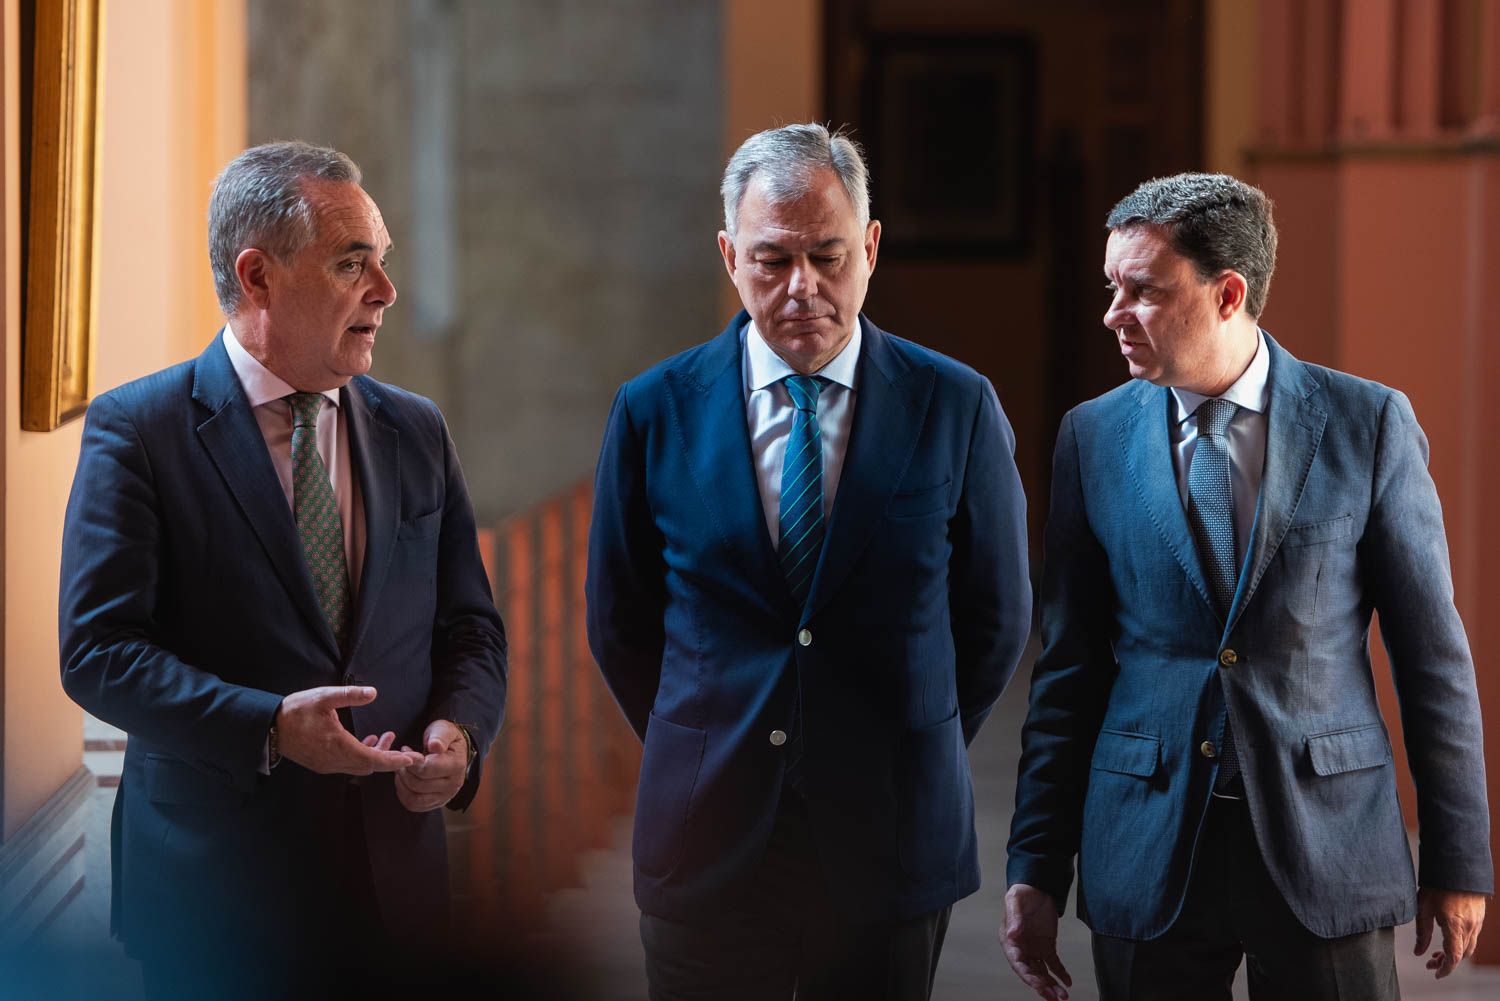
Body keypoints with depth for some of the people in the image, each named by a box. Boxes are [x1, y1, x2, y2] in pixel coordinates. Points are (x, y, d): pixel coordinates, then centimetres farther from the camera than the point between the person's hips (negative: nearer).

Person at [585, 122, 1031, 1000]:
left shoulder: (957, 409, -2)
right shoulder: (655, 413, 0)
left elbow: (996, 620, 7)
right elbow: (620, 624, 10)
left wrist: (915, 760, 10)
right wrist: (705, 761, 11)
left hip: (890, 852, 0)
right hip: (709, 851, 1)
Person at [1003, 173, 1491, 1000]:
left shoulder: (1368, 424, -3)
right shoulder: (1094, 437, 3)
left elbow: (1432, 654, 0)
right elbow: (1069, 668, 7)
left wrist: (1457, 860, 0)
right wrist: (1037, 869, 4)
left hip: (1328, 846, -2)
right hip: (1148, 860, 2)